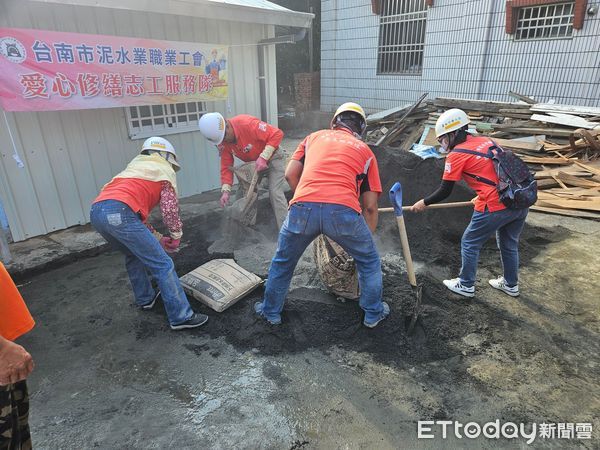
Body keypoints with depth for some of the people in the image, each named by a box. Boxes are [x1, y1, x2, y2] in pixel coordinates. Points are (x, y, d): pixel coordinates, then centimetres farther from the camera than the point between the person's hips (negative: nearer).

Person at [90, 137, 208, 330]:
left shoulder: (135, 166, 37)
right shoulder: (165, 170, 15)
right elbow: (170, 209, 3)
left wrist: (156, 237, 32)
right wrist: (176, 236, 18)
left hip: (96, 211, 9)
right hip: (119, 213, -9)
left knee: (134, 254, 31)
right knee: (162, 265, -3)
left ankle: (145, 298, 41)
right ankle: (181, 317, -1)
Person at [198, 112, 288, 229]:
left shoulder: (247, 123, -33)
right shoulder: (222, 142, -13)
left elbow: (277, 134, -30)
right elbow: (226, 166, -9)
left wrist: (263, 157, -35)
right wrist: (225, 190, -21)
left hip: (271, 157, -7)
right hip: (251, 163, 7)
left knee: (275, 193, -18)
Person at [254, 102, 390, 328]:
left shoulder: (315, 136, 29)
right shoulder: (365, 151, 26)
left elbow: (290, 174, 18)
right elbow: (370, 206, 21)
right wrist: (366, 238, 33)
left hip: (303, 208, 1)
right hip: (344, 210, -1)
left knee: (283, 262, 27)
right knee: (369, 261, 27)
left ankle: (271, 311, 45)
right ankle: (373, 313, 42)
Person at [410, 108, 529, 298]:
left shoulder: (456, 155, -7)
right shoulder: (485, 140, 14)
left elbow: (444, 192, -3)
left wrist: (424, 203, 11)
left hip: (496, 206, -8)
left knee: (470, 244, 13)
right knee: (509, 245, 25)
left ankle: (466, 285, 28)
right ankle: (511, 284, 44)